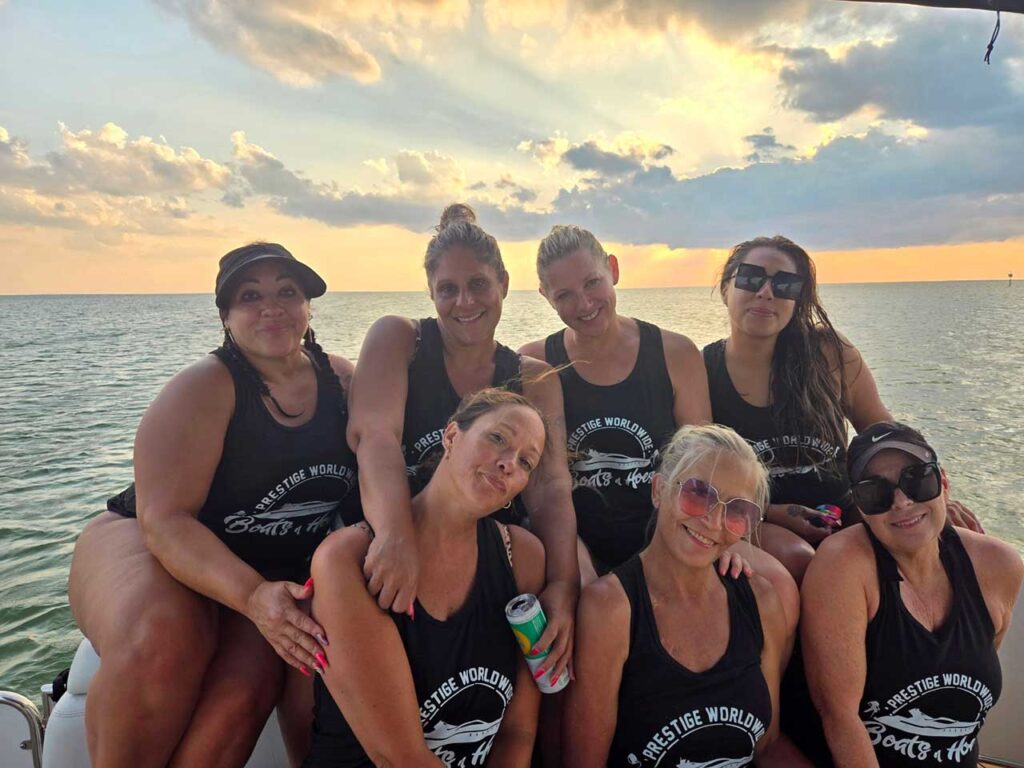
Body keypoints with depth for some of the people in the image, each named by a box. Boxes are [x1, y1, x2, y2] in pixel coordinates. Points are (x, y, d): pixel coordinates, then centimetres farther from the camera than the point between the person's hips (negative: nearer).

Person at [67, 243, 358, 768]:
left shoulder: (340, 381, -1)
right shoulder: (204, 389, -15)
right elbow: (164, 520, -21)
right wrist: (253, 596, -35)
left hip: (269, 578, 3)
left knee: (242, 691, -28)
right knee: (162, 645, -36)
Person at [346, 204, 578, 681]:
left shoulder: (534, 381, 5)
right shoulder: (398, 339, -2)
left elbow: (550, 489, -7)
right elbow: (374, 433, -20)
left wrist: (564, 584, -24)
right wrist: (396, 536, -38)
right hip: (395, 550, -2)